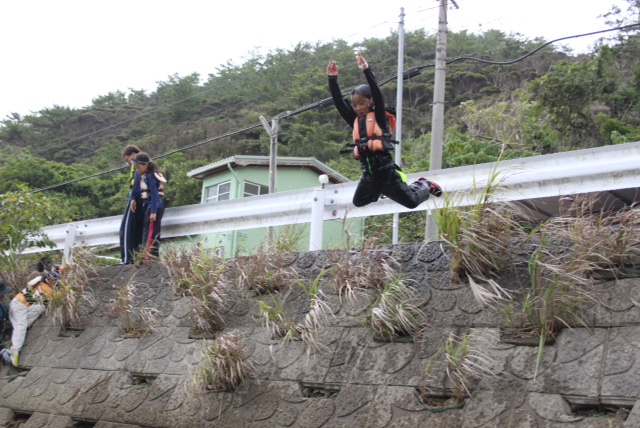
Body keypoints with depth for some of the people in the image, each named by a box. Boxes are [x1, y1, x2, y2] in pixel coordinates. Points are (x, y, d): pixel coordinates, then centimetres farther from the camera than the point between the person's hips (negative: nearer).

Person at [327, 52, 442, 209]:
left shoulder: (379, 117, -2)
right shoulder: (355, 121, 10)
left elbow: (377, 93, -14)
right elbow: (338, 102, 7)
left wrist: (367, 70, -22)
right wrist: (332, 79, 0)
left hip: (386, 171, -5)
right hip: (369, 174, 6)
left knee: (412, 202, -1)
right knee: (358, 202, 17)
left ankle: (424, 185, 31)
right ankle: (380, 190, 41)